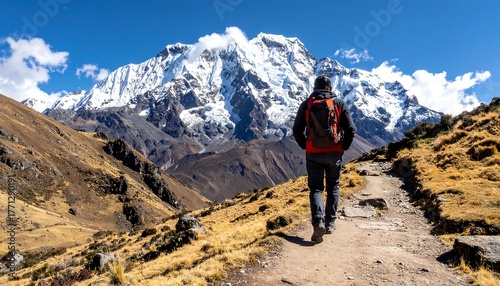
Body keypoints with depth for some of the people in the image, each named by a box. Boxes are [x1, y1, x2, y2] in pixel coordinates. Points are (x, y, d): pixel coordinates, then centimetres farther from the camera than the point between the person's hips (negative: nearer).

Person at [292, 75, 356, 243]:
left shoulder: (306, 104, 2)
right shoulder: (339, 103, 2)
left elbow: (297, 130, 0)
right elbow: (351, 129, -3)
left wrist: (305, 146, 11)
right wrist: (343, 147, 8)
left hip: (313, 154, -1)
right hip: (335, 153, 1)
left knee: (316, 188, 7)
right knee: (333, 187, 17)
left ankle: (318, 221, -13)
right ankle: (330, 223, 21)